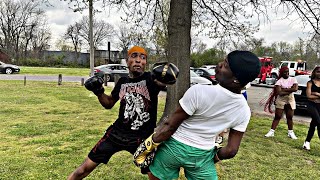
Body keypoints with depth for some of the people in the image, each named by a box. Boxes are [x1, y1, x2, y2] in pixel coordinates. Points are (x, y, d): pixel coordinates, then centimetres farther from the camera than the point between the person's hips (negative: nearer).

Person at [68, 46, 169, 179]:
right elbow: (109, 103, 18)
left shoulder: (150, 79, -8)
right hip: (117, 133, 3)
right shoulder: (122, 82, 4)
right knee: (86, 168, 8)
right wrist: (98, 91, 0)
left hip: (143, 138, -3)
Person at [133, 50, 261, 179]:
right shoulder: (244, 111, -10)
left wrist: (150, 144, -4)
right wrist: (214, 157, 15)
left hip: (174, 147, -3)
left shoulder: (199, 92, -26)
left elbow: (170, 126, -18)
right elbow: (231, 150, -4)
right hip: (203, 155, 4)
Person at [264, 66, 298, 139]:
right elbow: (279, 92, -18)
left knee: (290, 117, 8)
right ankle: (271, 131, 2)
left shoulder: (293, 79, 2)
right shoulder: (279, 81, -6)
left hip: (290, 100, 2)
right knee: (277, 117, 0)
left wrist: (284, 89, -14)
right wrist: (290, 91, -14)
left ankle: (290, 132, 20)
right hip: (281, 100, -2)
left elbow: (295, 88, -15)